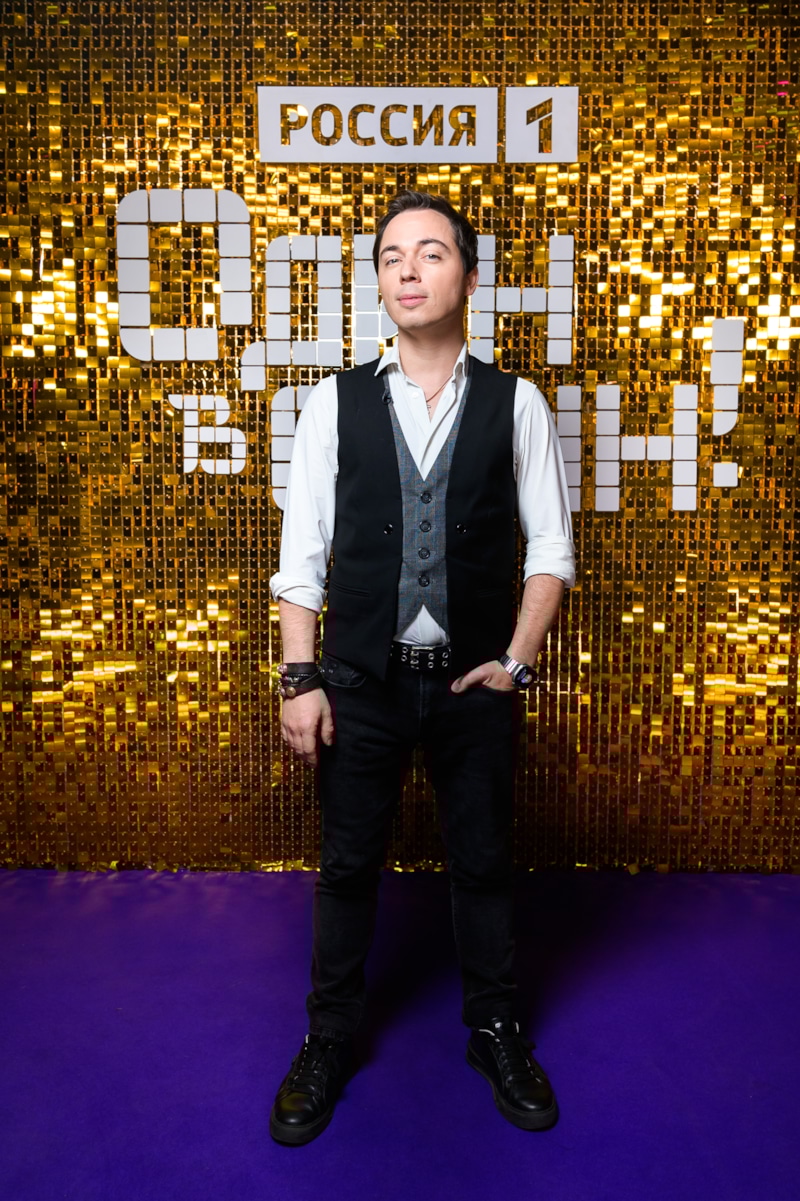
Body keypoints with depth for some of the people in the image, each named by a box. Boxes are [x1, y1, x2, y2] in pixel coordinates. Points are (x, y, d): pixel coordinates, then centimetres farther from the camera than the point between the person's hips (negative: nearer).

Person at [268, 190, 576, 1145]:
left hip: (473, 681, 0)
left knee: (482, 864, 15)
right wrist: (300, 679, -6)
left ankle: (495, 1033, 39)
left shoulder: (515, 404, -1)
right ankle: (328, 1044, 36)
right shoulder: (337, 401, -1)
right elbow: (301, 553, -2)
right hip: (360, 680, 0)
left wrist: (515, 662, -5)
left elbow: (550, 546, 2)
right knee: (347, 867, 13)